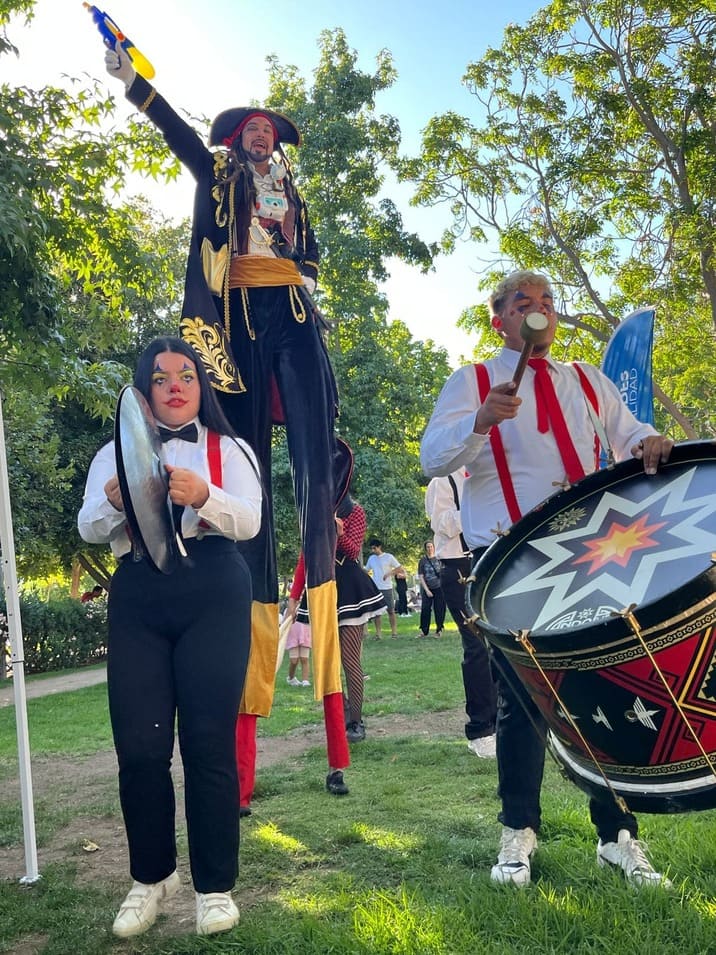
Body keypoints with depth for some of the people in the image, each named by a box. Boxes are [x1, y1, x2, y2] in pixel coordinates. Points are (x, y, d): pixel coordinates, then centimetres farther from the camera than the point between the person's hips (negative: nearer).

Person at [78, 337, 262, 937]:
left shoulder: (229, 449, 11)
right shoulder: (116, 453, 16)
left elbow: (250, 522, -4)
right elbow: (89, 530, 4)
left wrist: (203, 496, -24)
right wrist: (115, 502, -20)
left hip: (214, 597, -1)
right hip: (137, 599, 2)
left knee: (208, 741, -4)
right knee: (139, 745, 0)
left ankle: (216, 886, 11)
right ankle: (152, 876, 21)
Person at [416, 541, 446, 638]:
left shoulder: (438, 559, 4)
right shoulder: (422, 561, 0)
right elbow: (420, 577, -1)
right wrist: (426, 590, -7)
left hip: (438, 588, 1)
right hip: (427, 589, -1)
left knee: (439, 610, 1)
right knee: (425, 609, -1)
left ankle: (439, 630, 11)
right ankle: (424, 631, 10)